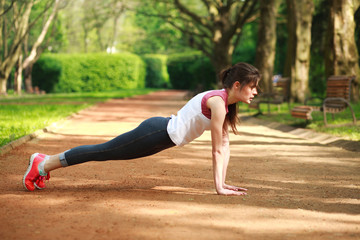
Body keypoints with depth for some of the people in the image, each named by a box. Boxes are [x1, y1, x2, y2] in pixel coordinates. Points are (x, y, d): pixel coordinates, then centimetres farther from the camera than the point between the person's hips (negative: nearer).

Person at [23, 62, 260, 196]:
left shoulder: (226, 102, 7)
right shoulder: (218, 101, -21)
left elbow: (225, 144, 11)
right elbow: (217, 149, -21)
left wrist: (222, 182, 8)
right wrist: (219, 187, -17)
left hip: (161, 134, 8)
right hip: (156, 133, -8)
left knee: (104, 152, 15)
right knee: (103, 152, 1)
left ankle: (46, 162, 26)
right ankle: (44, 164, 12)